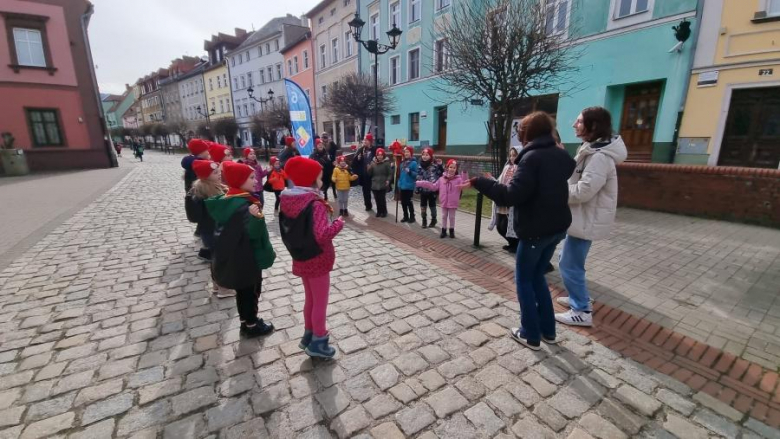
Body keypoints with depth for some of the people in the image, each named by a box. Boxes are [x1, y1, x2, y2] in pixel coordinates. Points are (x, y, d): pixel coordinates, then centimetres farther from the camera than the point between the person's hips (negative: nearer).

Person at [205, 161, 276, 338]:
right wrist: (255, 217, -49)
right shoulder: (244, 206, -26)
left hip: (232, 257, 9)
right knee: (251, 291, 9)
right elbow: (254, 233, -33)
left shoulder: (226, 199, 3)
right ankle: (251, 326, 25)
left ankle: (246, 322, 37)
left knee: (242, 290, 21)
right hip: (247, 258, -9)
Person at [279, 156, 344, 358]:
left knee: (310, 299, 24)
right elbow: (322, 235, -37)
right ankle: (318, 343, 25)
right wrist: (339, 223, -22)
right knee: (320, 303, 10)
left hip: (300, 259, 8)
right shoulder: (315, 204, -25)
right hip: (317, 260, -8)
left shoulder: (288, 201, 0)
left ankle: (309, 335, 40)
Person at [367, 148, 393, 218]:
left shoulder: (386, 163, -2)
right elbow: (369, 174, 8)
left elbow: (390, 173, -3)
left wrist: (388, 180, -18)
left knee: (382, 199, -4)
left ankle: (384, 211, 13)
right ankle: (379, 211, 23)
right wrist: (369, 168, -11)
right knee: (377, 199, 7)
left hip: (383, 185, -3)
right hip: (375, 185, 3)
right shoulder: (373, 163, 7)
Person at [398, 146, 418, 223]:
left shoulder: (414, 162, -10)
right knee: (403, 202, 11)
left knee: (408, 202, 1)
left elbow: (416, 174, -14)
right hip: (402, 185, 6)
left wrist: (409, 172, -27)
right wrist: (399, 182, 11)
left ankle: (412, 217, 16)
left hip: (409, 186, -6)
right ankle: (406, 216, 24)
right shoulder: (402, 162, 9)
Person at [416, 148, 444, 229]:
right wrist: (417, 187, 9)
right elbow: (418, 177, 11)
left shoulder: (435, 165, -11)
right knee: (423, 205, 11)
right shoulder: (420, 165, 7)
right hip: (423, 189, 5)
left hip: (432, 189, -5)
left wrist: (440, 166, -26)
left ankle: (433, 220, 26)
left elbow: (441, 175, -14)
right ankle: (424, 220, 26)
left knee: (432, 205, 9)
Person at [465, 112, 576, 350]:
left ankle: (531, 335, 17)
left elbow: (512, 195, -26)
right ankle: (548, 330, 28)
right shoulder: (562, 156, 8)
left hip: (535, 229, -8)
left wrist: (481, 182, -19)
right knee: (537, 276, 20)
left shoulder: (532, 157, -18)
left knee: (524, 280, 8)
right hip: (557, 226, 8)